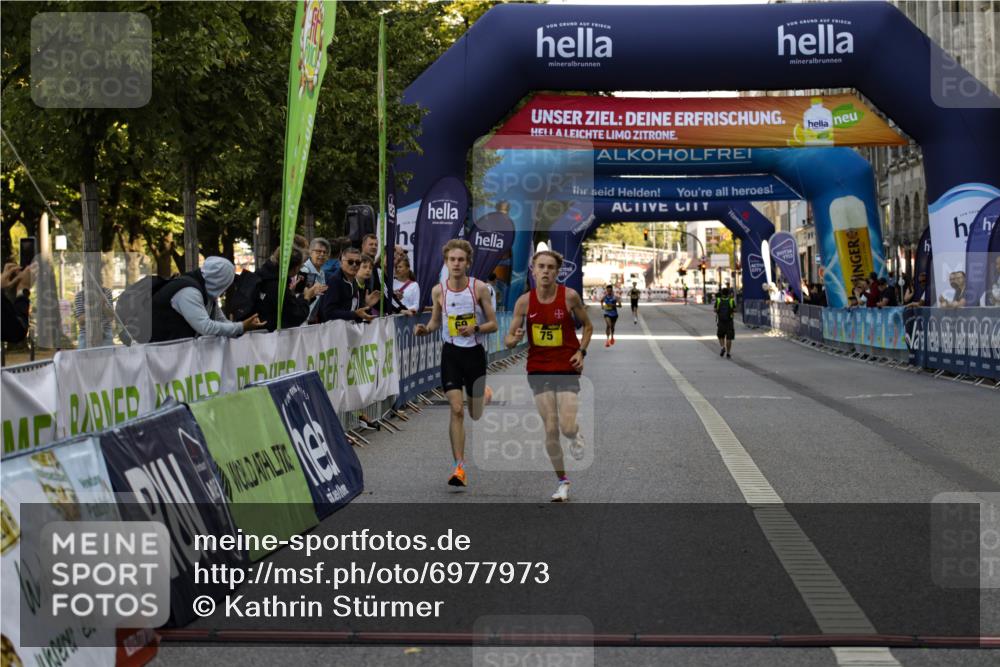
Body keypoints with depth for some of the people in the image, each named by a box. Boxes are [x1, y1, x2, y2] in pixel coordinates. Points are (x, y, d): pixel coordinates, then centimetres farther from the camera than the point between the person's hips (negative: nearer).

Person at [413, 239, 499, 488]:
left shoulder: (479, 288, -9)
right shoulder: (438, 290, -3)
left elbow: (493, 324, -4)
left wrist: (475, 329, -23)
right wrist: (425, 329, -9)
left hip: (475, 353, 0)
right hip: (451, 353, 0)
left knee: (475, 414, 12)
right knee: (456, 410, -12)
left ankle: (484, 394, 51)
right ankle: (459, 467, -10)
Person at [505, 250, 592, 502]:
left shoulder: (570, 296, -7)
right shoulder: (524, 301, -4)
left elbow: (588, 326, 8)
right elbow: (509, 338, 2)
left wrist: (581, 351, -6)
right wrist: (514, 339, -22)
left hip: (567, 369, -1)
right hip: (539, 370, 1)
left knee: (568, 429, -13)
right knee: (551, 430, -1)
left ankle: (576, 435, 26)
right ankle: (562, 481, 16)